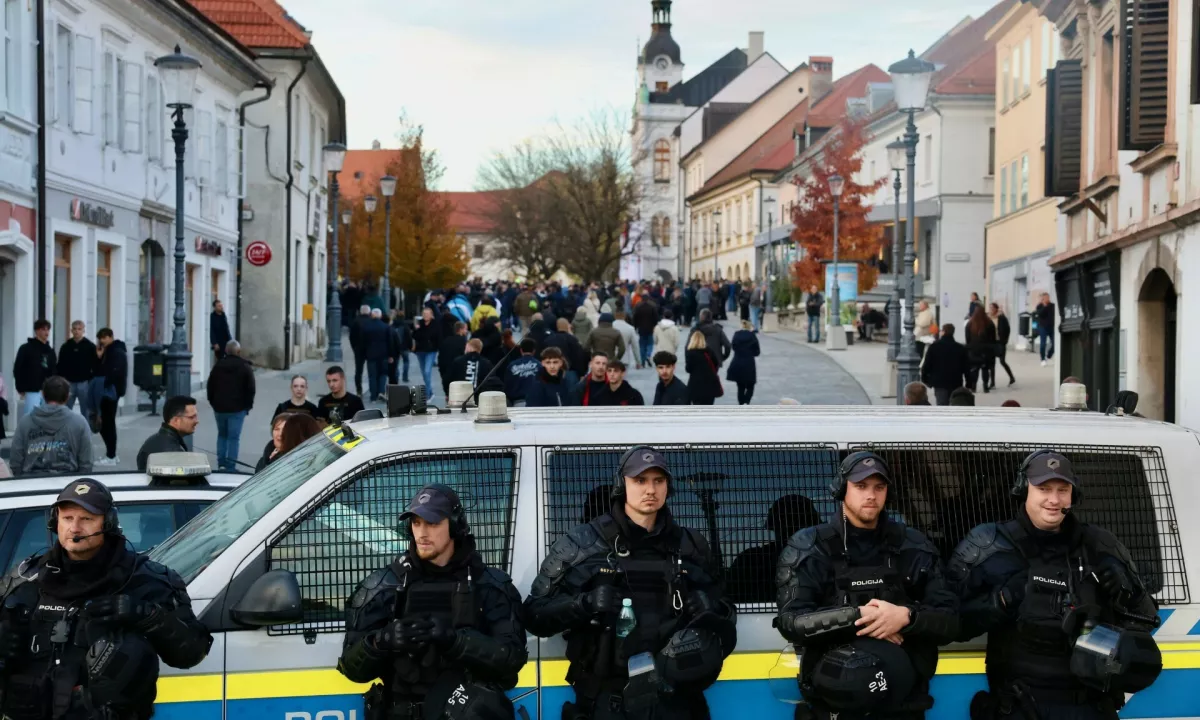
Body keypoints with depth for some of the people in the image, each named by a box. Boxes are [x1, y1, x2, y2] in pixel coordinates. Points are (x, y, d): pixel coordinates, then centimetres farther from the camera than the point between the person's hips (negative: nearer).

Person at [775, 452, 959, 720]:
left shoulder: (914, 547, 10)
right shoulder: (808, 548, 4)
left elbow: (949, 622, 5)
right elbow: (791, 622, -6)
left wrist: (906, 617, -14)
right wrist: (857, 616, -16)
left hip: (903, 697, 0)